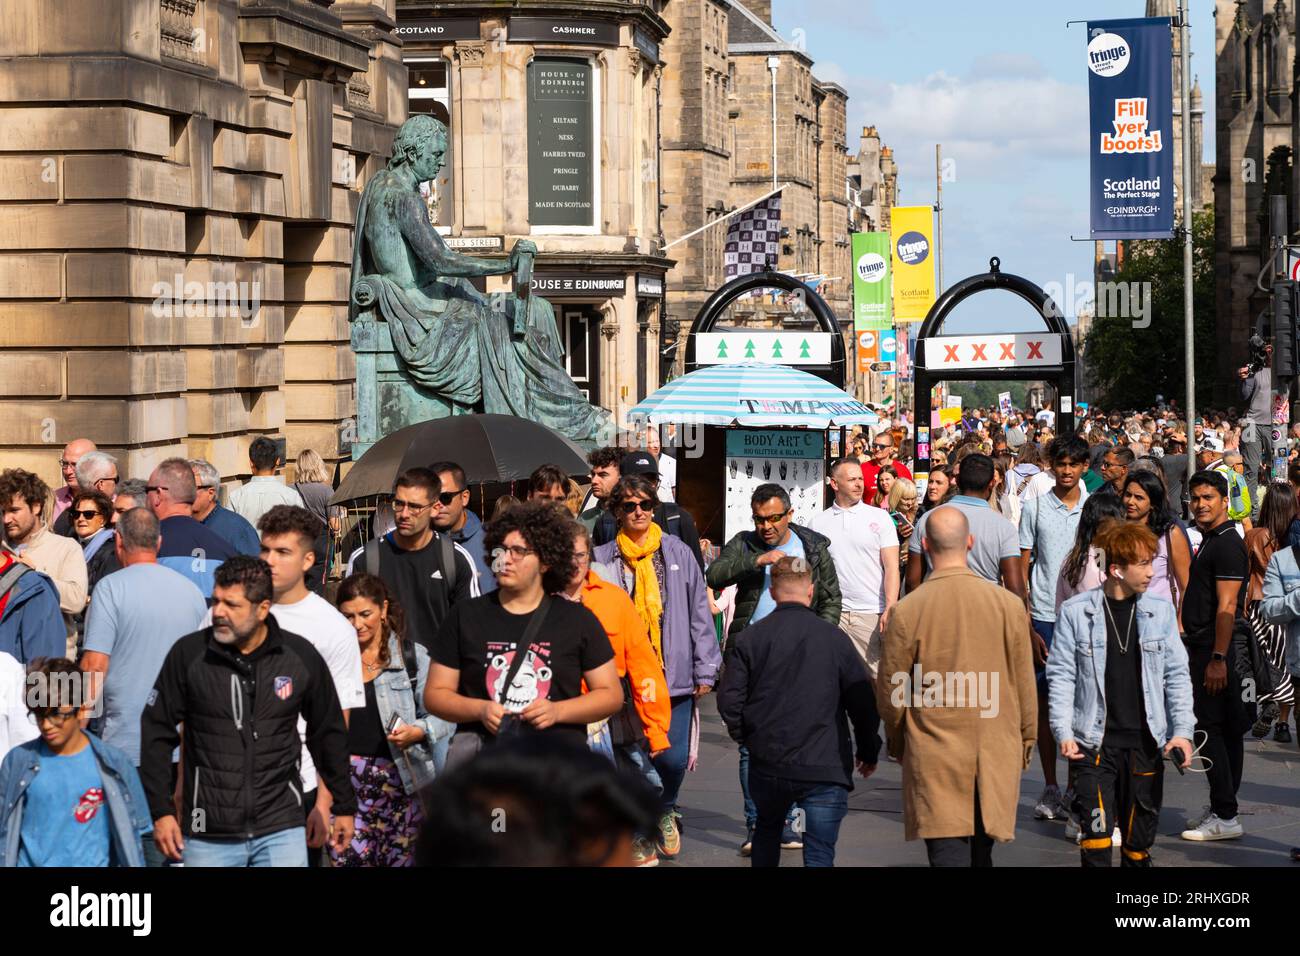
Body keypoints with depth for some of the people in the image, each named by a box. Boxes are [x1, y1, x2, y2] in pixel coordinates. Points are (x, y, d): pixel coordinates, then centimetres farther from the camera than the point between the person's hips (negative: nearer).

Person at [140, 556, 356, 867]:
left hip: (281, 829, 0)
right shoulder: (188, 653, -3)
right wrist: (161, 811, -1)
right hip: (208, 835, 0)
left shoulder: (301, 656, 0)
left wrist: (345, 806, 17)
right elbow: (156, 733, 2)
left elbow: (329, 733, 12)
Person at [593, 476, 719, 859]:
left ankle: (665, 812, 27)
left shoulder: (678, 553, 5)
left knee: (673, 757, -3)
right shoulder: (603, 559, 1)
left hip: (675, 675, 1)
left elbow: (699, 614, 7)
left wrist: (705, 670, 3)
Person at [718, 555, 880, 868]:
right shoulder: (833, 638, -4)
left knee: (767, 831, 27)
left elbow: (729, 700, -2)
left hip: (768, 766, 2)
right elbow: (863, 702, -2)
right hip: (825, 767, -2)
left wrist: (745, 737, 17)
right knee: (820, 853, 0)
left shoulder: (750, 637, 0)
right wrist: (868, 751, 14)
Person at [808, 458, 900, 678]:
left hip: (872, 614, -1)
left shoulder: (879, 517, 4)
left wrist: (890, 610, -12)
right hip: (832, 614, 1)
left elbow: (892, 567, -1)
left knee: (878, 676, -3)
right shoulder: (817, 524, 8)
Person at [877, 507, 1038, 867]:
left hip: (935, 758, -2)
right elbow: (1024, 685, 4)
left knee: (948, 854, -1)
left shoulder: (906, 611, -10)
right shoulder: (1008, 604, -4)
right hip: (997, 756, 2)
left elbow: (889, 693, -1)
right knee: (981, 853, 16)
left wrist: (897, 743, 17)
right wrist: (1026, 741, 19)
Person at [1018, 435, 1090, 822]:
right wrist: (1027, 628, -3)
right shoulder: (1034, 508, 4)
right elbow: (1021, 571, 4)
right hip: (1045, 618, 0)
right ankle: (1050, 788, 10)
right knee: (1045, 702, 2)